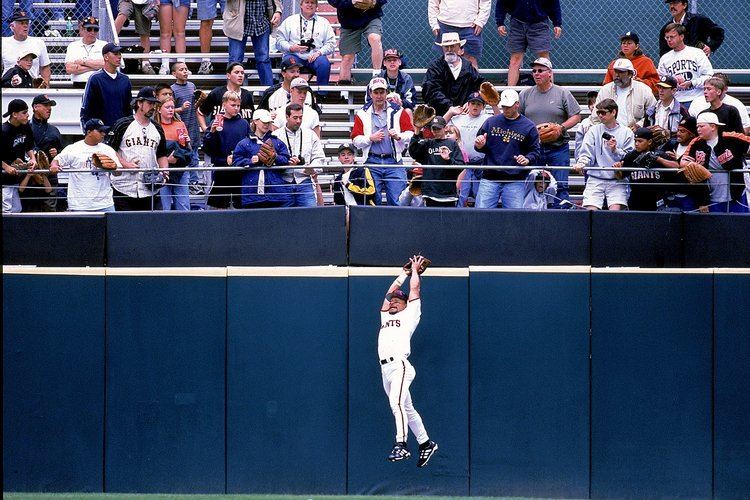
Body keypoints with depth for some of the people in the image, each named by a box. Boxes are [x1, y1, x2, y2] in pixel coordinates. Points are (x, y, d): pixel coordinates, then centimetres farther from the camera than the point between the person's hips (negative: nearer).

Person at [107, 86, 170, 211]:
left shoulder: (157, 129, 16)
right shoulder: (122, 125, 0)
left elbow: (162, 155, 21)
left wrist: (164, 170, 2)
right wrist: (125, 164, -14)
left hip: (149, 189, 4)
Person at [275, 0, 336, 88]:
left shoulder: (323, 22, 19)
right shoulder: (290, 21, 17)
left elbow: (331, 44, 11)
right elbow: (280, 41, 11)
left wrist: (319, 52, -7)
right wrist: (291, 48, -10)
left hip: (315, 56, 1)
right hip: (295, 55, -1)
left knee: (324, 63, -32)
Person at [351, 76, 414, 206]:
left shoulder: (398, 111, 7)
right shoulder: (363, 114, 10)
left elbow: (411, 134, 6)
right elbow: (356, 140, 8)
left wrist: (398, 136, -13)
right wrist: (370, 138, -9)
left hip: (393, 161, -1)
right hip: (372, 163, 1)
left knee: (397, 201, -8)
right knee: (373, 201, 2)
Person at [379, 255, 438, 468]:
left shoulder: (409, 314, 11)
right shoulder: (386, 316, 28)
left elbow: (414, 289, 11)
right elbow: (391, 291, 33)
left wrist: (415, 270, 26)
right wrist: (405, 273, 40)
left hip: (400, 365, -8)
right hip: (385, 368, 8)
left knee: (396, 402, -26)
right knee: (406, 408, 12)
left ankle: (401, 444, -34)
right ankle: (426, 443, 20)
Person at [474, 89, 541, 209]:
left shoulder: (528, 126, 5)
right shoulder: (491, 122, 10)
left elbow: (536, 151, 6)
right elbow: (479, 144, 17)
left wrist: (528, 159, -15)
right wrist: (479, 146, -7)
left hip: (515, 181, -1)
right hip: (490, 178, 1)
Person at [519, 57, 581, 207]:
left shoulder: (562, 93, 2)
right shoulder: (526, 94, 9)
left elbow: (576, 116, 2)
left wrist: (561, 128, -14)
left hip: (558, 148, -3)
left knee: (560, 186, -6)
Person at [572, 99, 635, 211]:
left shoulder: (626, 132, 5)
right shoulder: (594, 131, 10)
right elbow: (586, 153, 2)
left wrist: (615, 150, -14)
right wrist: (581, 164, -18)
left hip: (617, 180, -1)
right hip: (595, 179, 1)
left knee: (615, 209, -21)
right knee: (590, 210, -15)